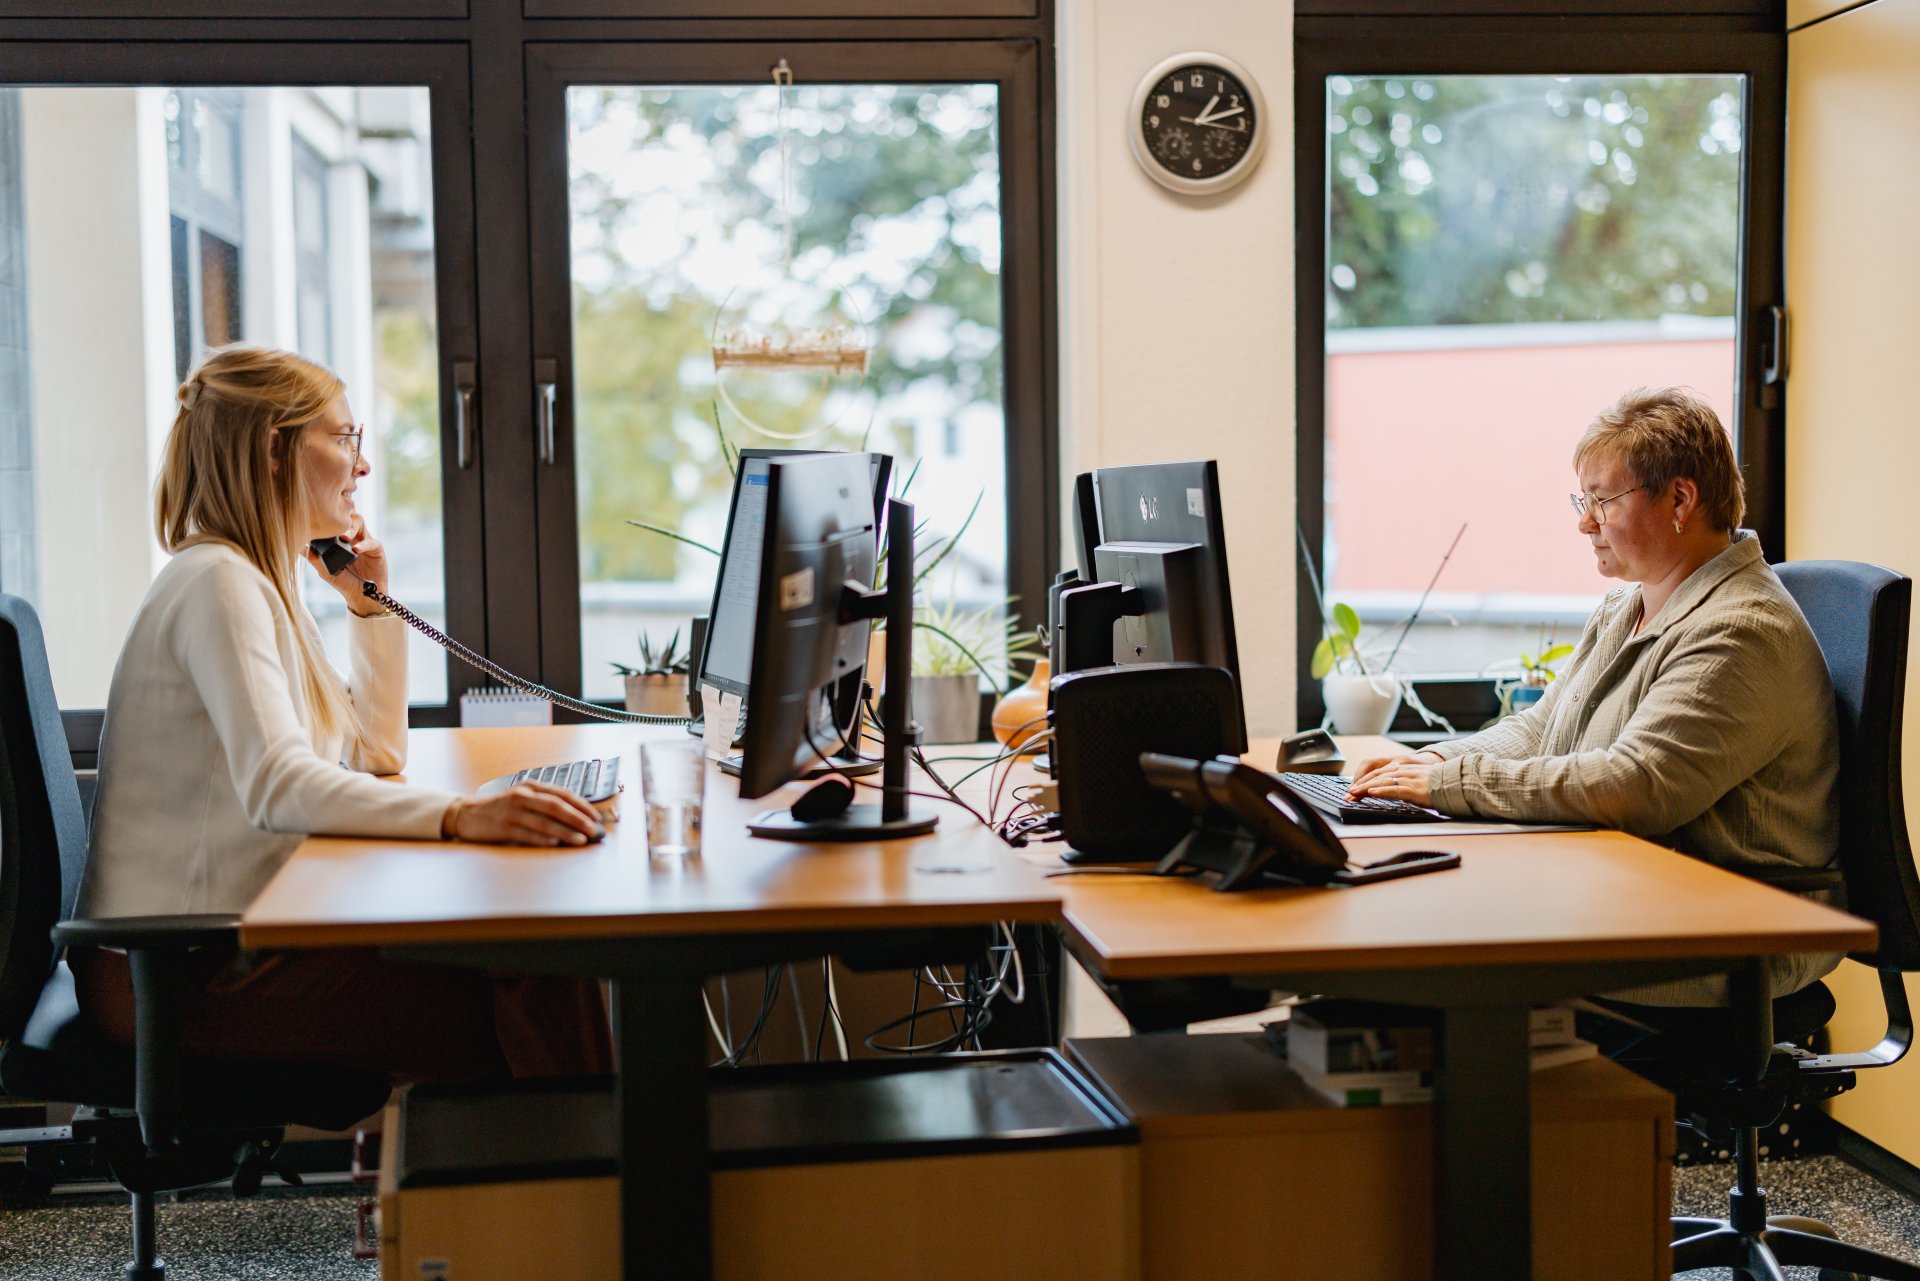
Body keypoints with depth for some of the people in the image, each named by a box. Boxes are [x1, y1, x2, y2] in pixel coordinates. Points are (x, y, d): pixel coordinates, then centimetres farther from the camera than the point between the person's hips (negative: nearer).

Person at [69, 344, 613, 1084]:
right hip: (175, 973, -9)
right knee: (529, 1004, -20)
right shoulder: (218, 583, -15)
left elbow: (376, 755, 24)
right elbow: (277, 786, -31)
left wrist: (371, 603, 13)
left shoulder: (262, 583, 16)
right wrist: (462, 817, -43)